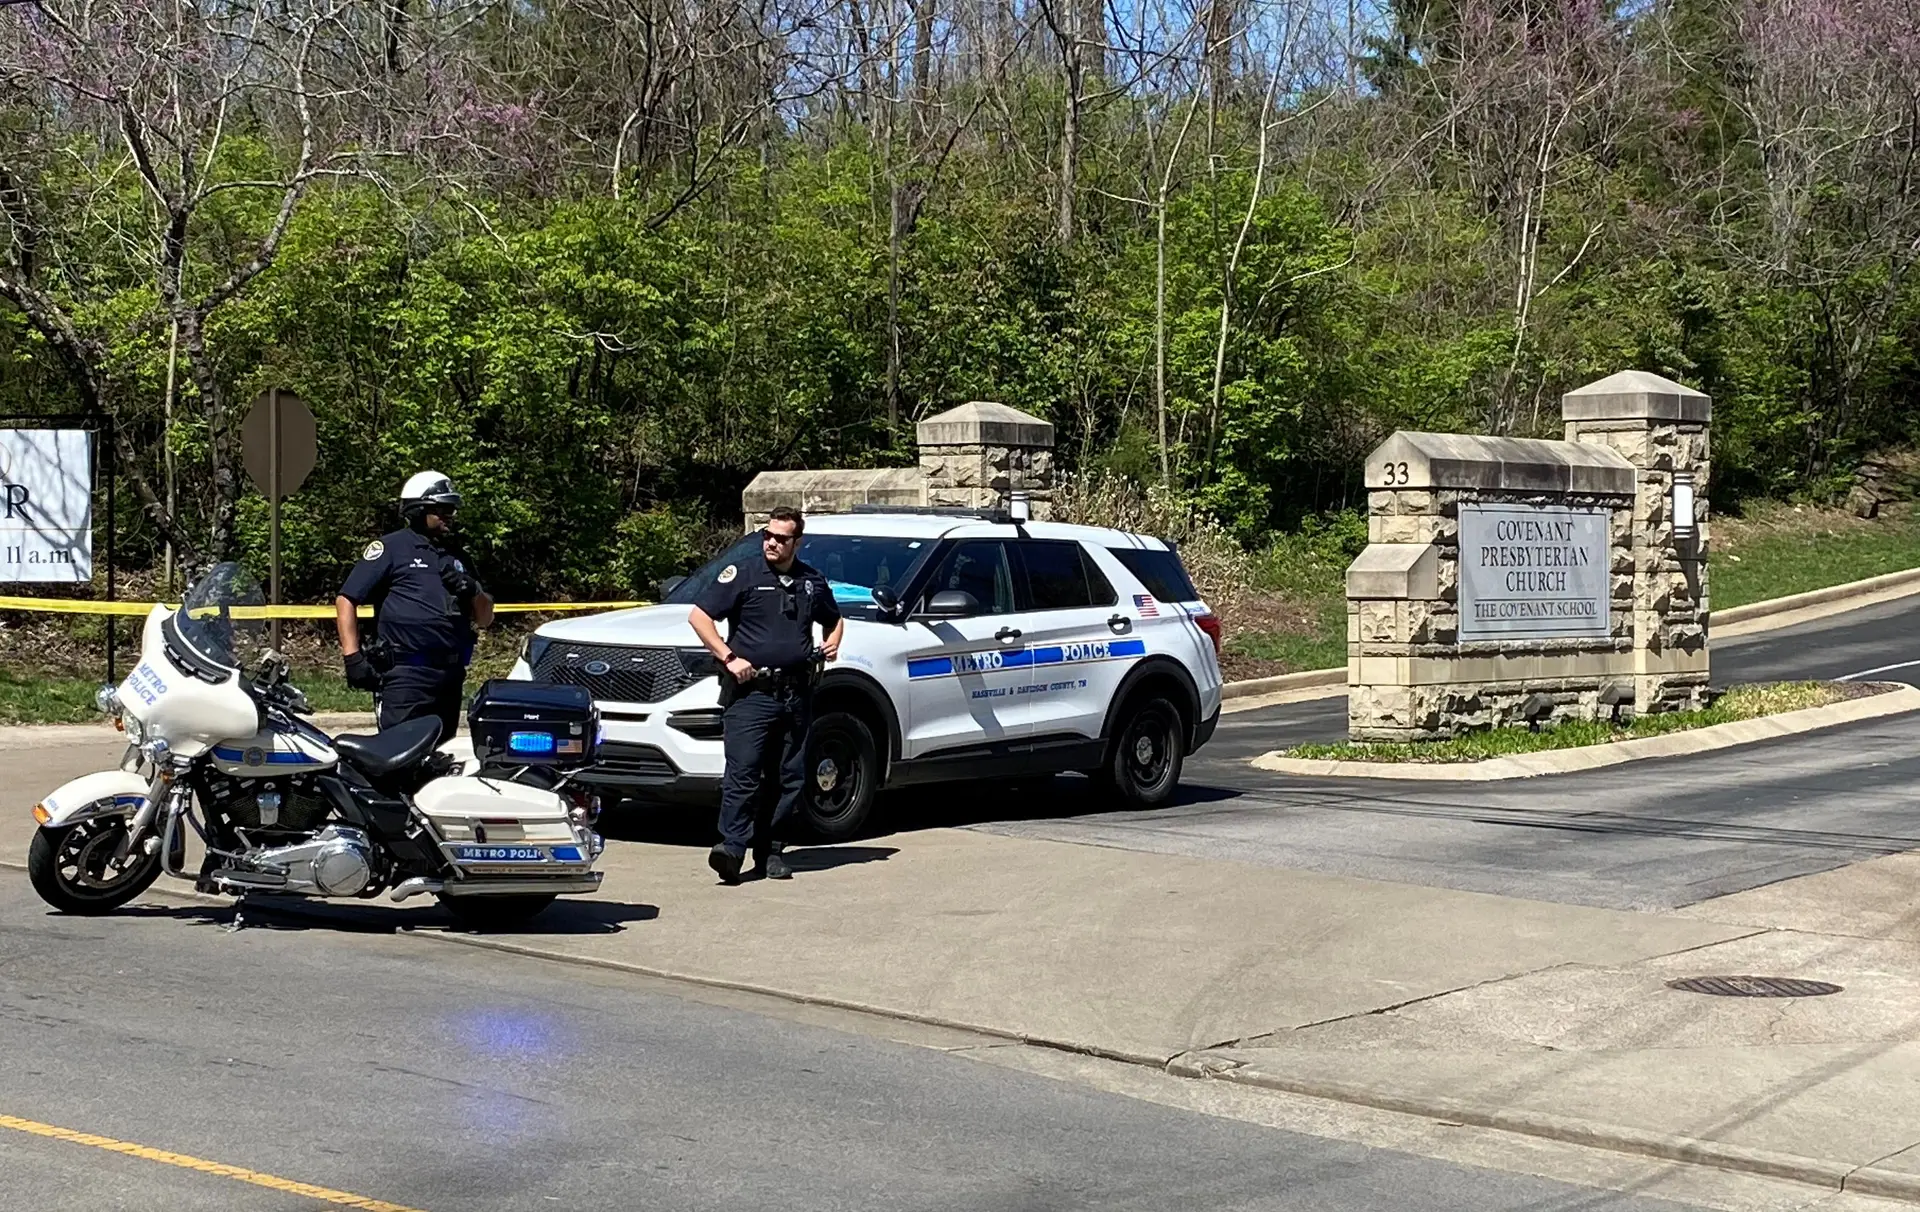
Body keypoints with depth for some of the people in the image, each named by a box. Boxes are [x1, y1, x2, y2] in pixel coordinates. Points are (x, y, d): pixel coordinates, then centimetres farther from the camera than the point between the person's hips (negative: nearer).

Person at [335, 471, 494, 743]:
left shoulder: (456, 557, 22)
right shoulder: (391, 548, 1)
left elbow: (485, 619, 24)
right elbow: (346, 600, -3)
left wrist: (473, 591, 2)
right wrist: (353, 657, -12)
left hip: (451, 675, 7)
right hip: (405, 675, -7)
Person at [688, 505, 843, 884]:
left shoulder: (812, 582, 15)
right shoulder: (742, 575, 1)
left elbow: (834, 620, 33)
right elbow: (698, 615, -3)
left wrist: (833, 642, 10)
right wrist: (728, 657, -11)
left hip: (796, 694, 5)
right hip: (750, 692, -5)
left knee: (791, 777, 6)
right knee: (742, 773, -13)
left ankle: (770, 850, 13)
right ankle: (732, 847, -17)